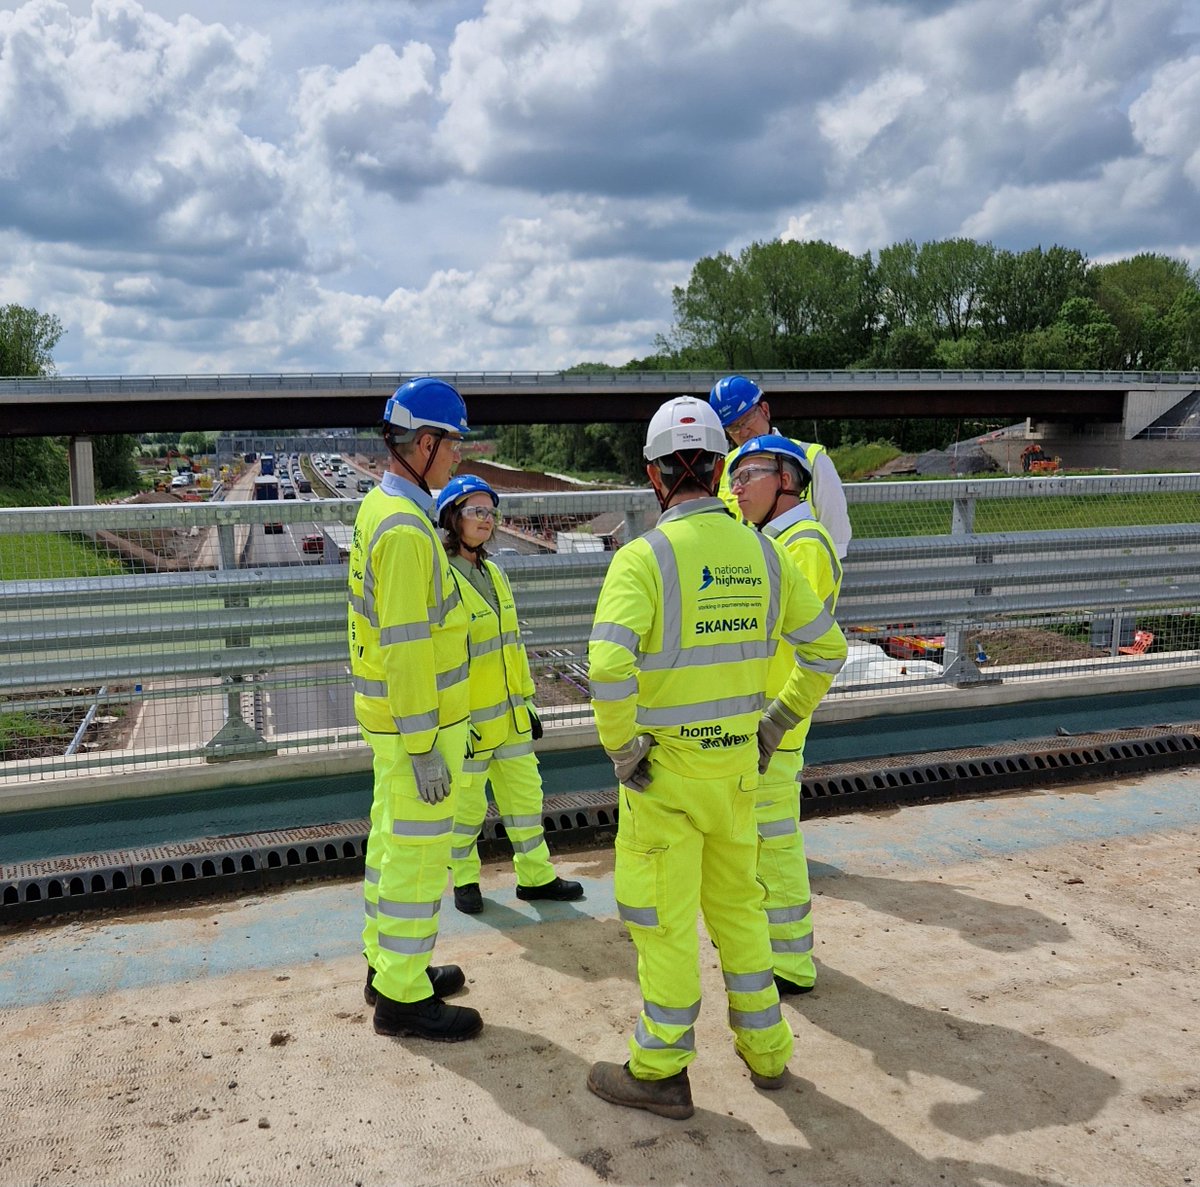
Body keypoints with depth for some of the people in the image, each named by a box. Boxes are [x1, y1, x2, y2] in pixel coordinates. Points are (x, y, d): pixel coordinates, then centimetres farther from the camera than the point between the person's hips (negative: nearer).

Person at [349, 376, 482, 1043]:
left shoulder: (381, 507, 9)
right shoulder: (407, 529, -23)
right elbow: (406, 646, -25)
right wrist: (423, 748, -22)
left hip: (390, 711, 10)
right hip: (416, 720, -10)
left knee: (392, 837, 19)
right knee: (418, 850, 1)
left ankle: (388, 964, 34)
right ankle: (404, 998, 14)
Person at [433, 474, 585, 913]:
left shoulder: (494, 574, 9)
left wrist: (527, 700, 16)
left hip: (510, 713, 7)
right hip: (469, 719, -7)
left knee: (525, 792, 15)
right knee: (467, 804, 8)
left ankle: (536, 876, 29)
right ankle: (464, 879, 29)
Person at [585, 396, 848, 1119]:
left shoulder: (644, 556, -17)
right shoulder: (761, 552, 1)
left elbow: (608, 665, -31)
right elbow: (827, 648, 9)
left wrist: (620, 751, -16)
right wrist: (777, 724, 15)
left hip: (665, 768, -5)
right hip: (737, 762, 6)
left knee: (663, 918, 9)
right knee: (736, 903, 22)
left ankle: (661, 1072, 23)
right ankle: (766, 1048, 35)